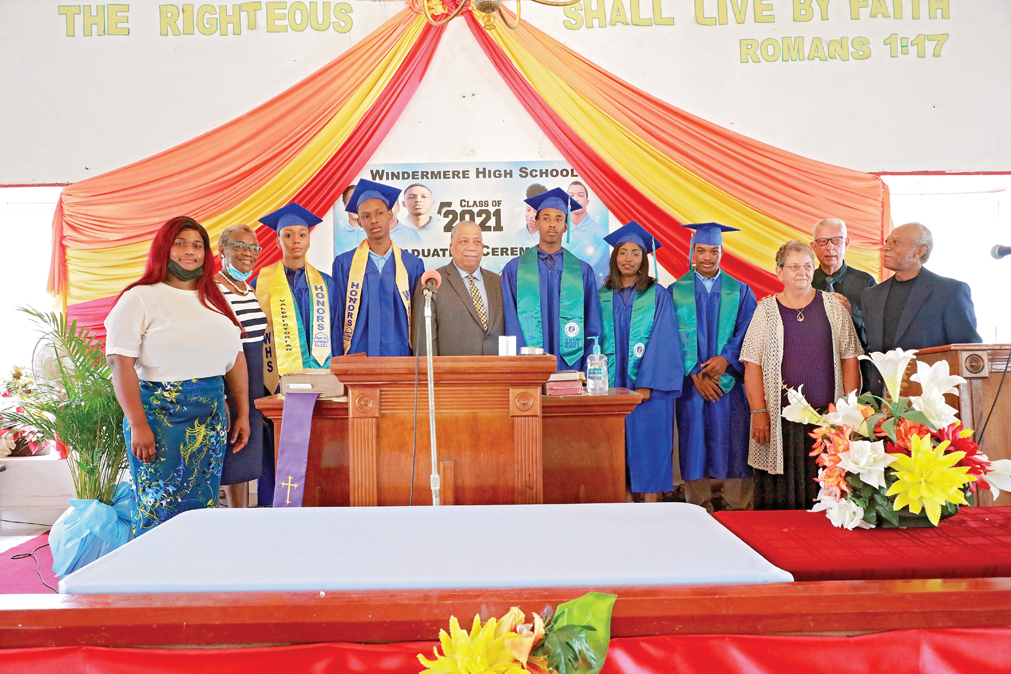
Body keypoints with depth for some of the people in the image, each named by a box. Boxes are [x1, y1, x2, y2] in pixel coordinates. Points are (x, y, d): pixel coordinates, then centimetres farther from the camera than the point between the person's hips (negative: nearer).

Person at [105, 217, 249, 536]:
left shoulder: (215, 301, 14)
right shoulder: (140, 298, -4)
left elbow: (236, 357, 15)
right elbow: (121, 364, -11)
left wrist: (243, 414, 12)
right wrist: (138, 425, -17)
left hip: (212, 415, 5)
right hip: (160, 414, -5)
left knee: (203, 507, 9)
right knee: (161, 510, -1)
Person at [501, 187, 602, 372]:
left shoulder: (583, 271, 6)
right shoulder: (514, 269, 4)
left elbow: (593, 328, 6)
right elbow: (510, 323, 0)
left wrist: (588, 373, -3)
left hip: (571, 365, 1)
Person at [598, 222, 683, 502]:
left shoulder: (657, 295, 1)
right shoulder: (603, 297, 10)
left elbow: (662, 341, -6)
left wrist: (646, 384, -14)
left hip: (649, 387, -3)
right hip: (613, 385, 3)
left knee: (648, 446, -1)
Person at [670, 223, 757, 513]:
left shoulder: (741, 291, 10)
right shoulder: (676, 291, 6)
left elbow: (746, 334, 2)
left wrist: (725, 359, -15)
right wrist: (694, 374, -10)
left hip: (729, 381, 1)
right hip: (690, 382, 0)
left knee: (733, 446, 0)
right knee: (695, 447, 1)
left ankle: (738, 510, 11)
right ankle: (700, 510, 12)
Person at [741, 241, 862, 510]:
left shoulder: (833, 305, 8)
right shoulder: (766, 309, 5)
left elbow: (849, 359, 7)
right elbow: (753, 364, 0)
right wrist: (758, 412, -8)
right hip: (781, 420, -1)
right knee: (780, 499, 2)